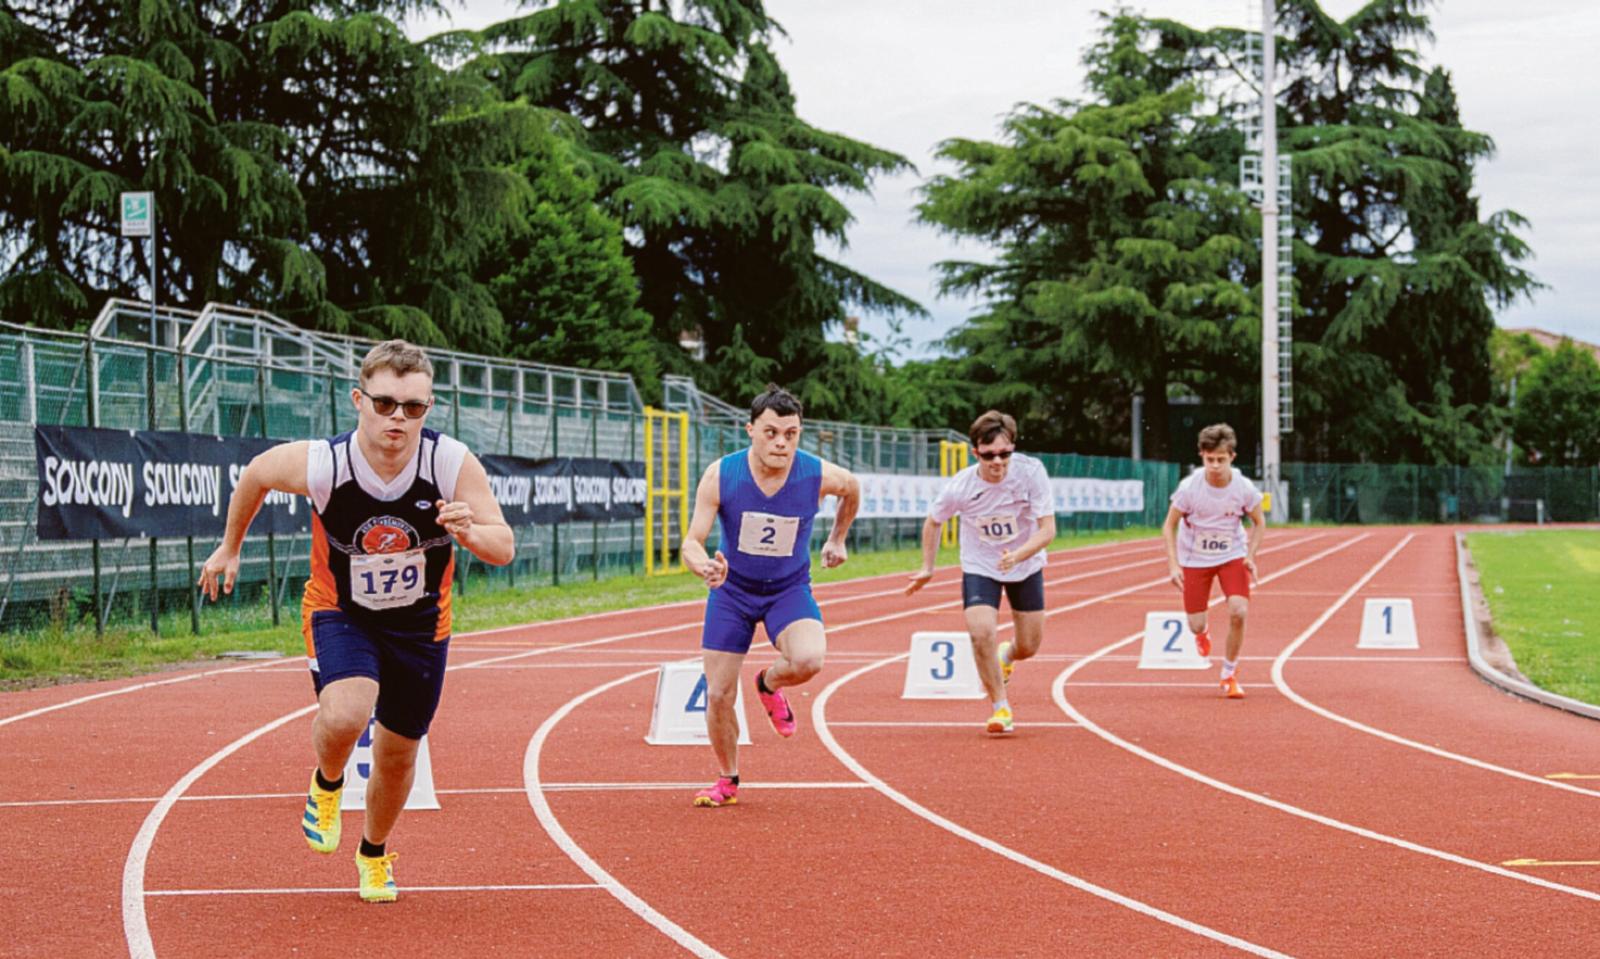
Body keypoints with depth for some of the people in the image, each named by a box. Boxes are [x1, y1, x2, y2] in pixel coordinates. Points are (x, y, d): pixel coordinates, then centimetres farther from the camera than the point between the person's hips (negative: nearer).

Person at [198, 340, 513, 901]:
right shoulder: (322, 465, -27)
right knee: (343, 717, -30)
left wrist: (470, 532, -41)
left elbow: (504, 549, -17)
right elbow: (256, 474, -4)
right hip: (340, 611, -2)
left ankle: (374, 854, 44)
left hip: (420, 622, 2)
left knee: (398, 755, 13)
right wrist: (231, 547, 10)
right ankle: (327, 785, 7)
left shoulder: (453, 464, -25)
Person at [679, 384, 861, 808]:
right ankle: (727, 781, 26)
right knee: (718, 696, 0)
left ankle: (770, 684, 8)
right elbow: (692, 541, -20)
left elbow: (853, 488, 7)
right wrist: (704, 566, -43)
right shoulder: (720, 476, -22)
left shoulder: (819, 476, -19)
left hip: (790, 589, 0)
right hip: (732, 589, 0)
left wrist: (837, 540, 16)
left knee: (808, 660, -30)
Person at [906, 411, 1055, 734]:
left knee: (1029, 647, 8)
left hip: (1026, 566, 1)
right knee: (981, 633, -23)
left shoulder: (1031, 471, -27)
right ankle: (1000, 707, -3)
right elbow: (933, 522, -2)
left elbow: (1048, 529, -26)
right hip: (979, 567, -1)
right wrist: (928, 568, 4)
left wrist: (1018, 555, -43)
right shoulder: (959, 487, -24)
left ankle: (1006, 656, 47)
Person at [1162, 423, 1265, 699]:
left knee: (1238, 612, -20)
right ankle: (1201, 633, 42)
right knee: (1196, 625, -1)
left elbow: (1259, 523, 1)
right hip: (1194, 559, 0)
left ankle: (1229, 674, 2)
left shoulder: (1244, 487, -17)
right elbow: (1169, 525, -9)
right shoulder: (1189, 487, -21)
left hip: (1232, 556, 0)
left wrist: (1250, 556, -12)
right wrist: (1173, 564, -17)